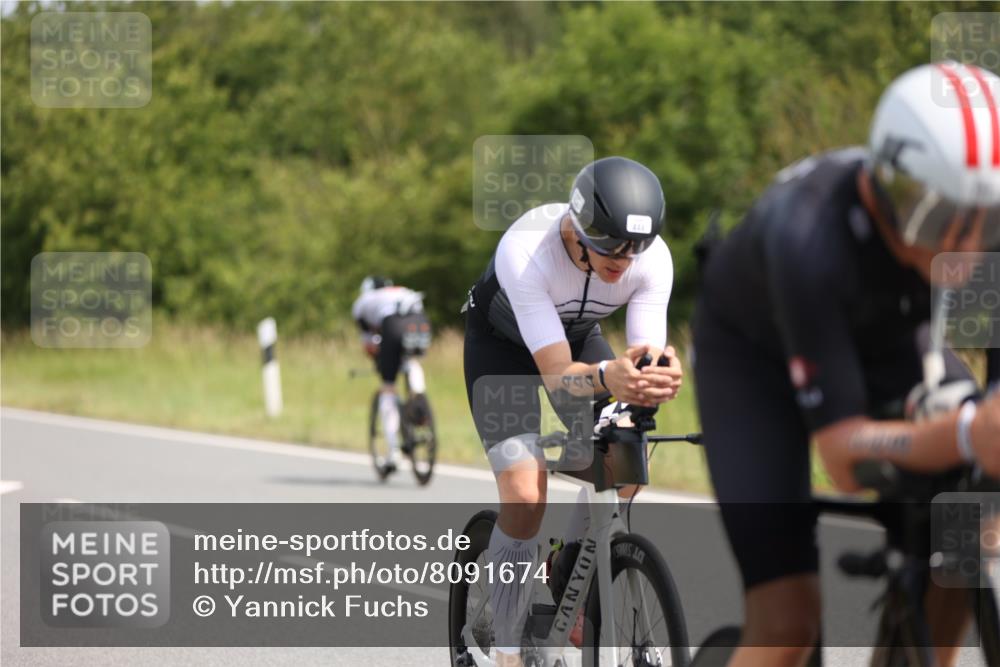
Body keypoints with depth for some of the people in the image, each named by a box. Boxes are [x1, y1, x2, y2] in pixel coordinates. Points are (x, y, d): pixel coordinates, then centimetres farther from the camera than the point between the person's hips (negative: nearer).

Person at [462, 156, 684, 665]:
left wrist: (661, 377, -56)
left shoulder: (652, 259, -29)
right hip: (502, 341, -4)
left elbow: (650, 351, -31)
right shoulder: (524, 253, -41)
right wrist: (608, 377, -65)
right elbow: (556, 372, -44)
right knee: (525, 496, -20)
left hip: (576, 334, 4)